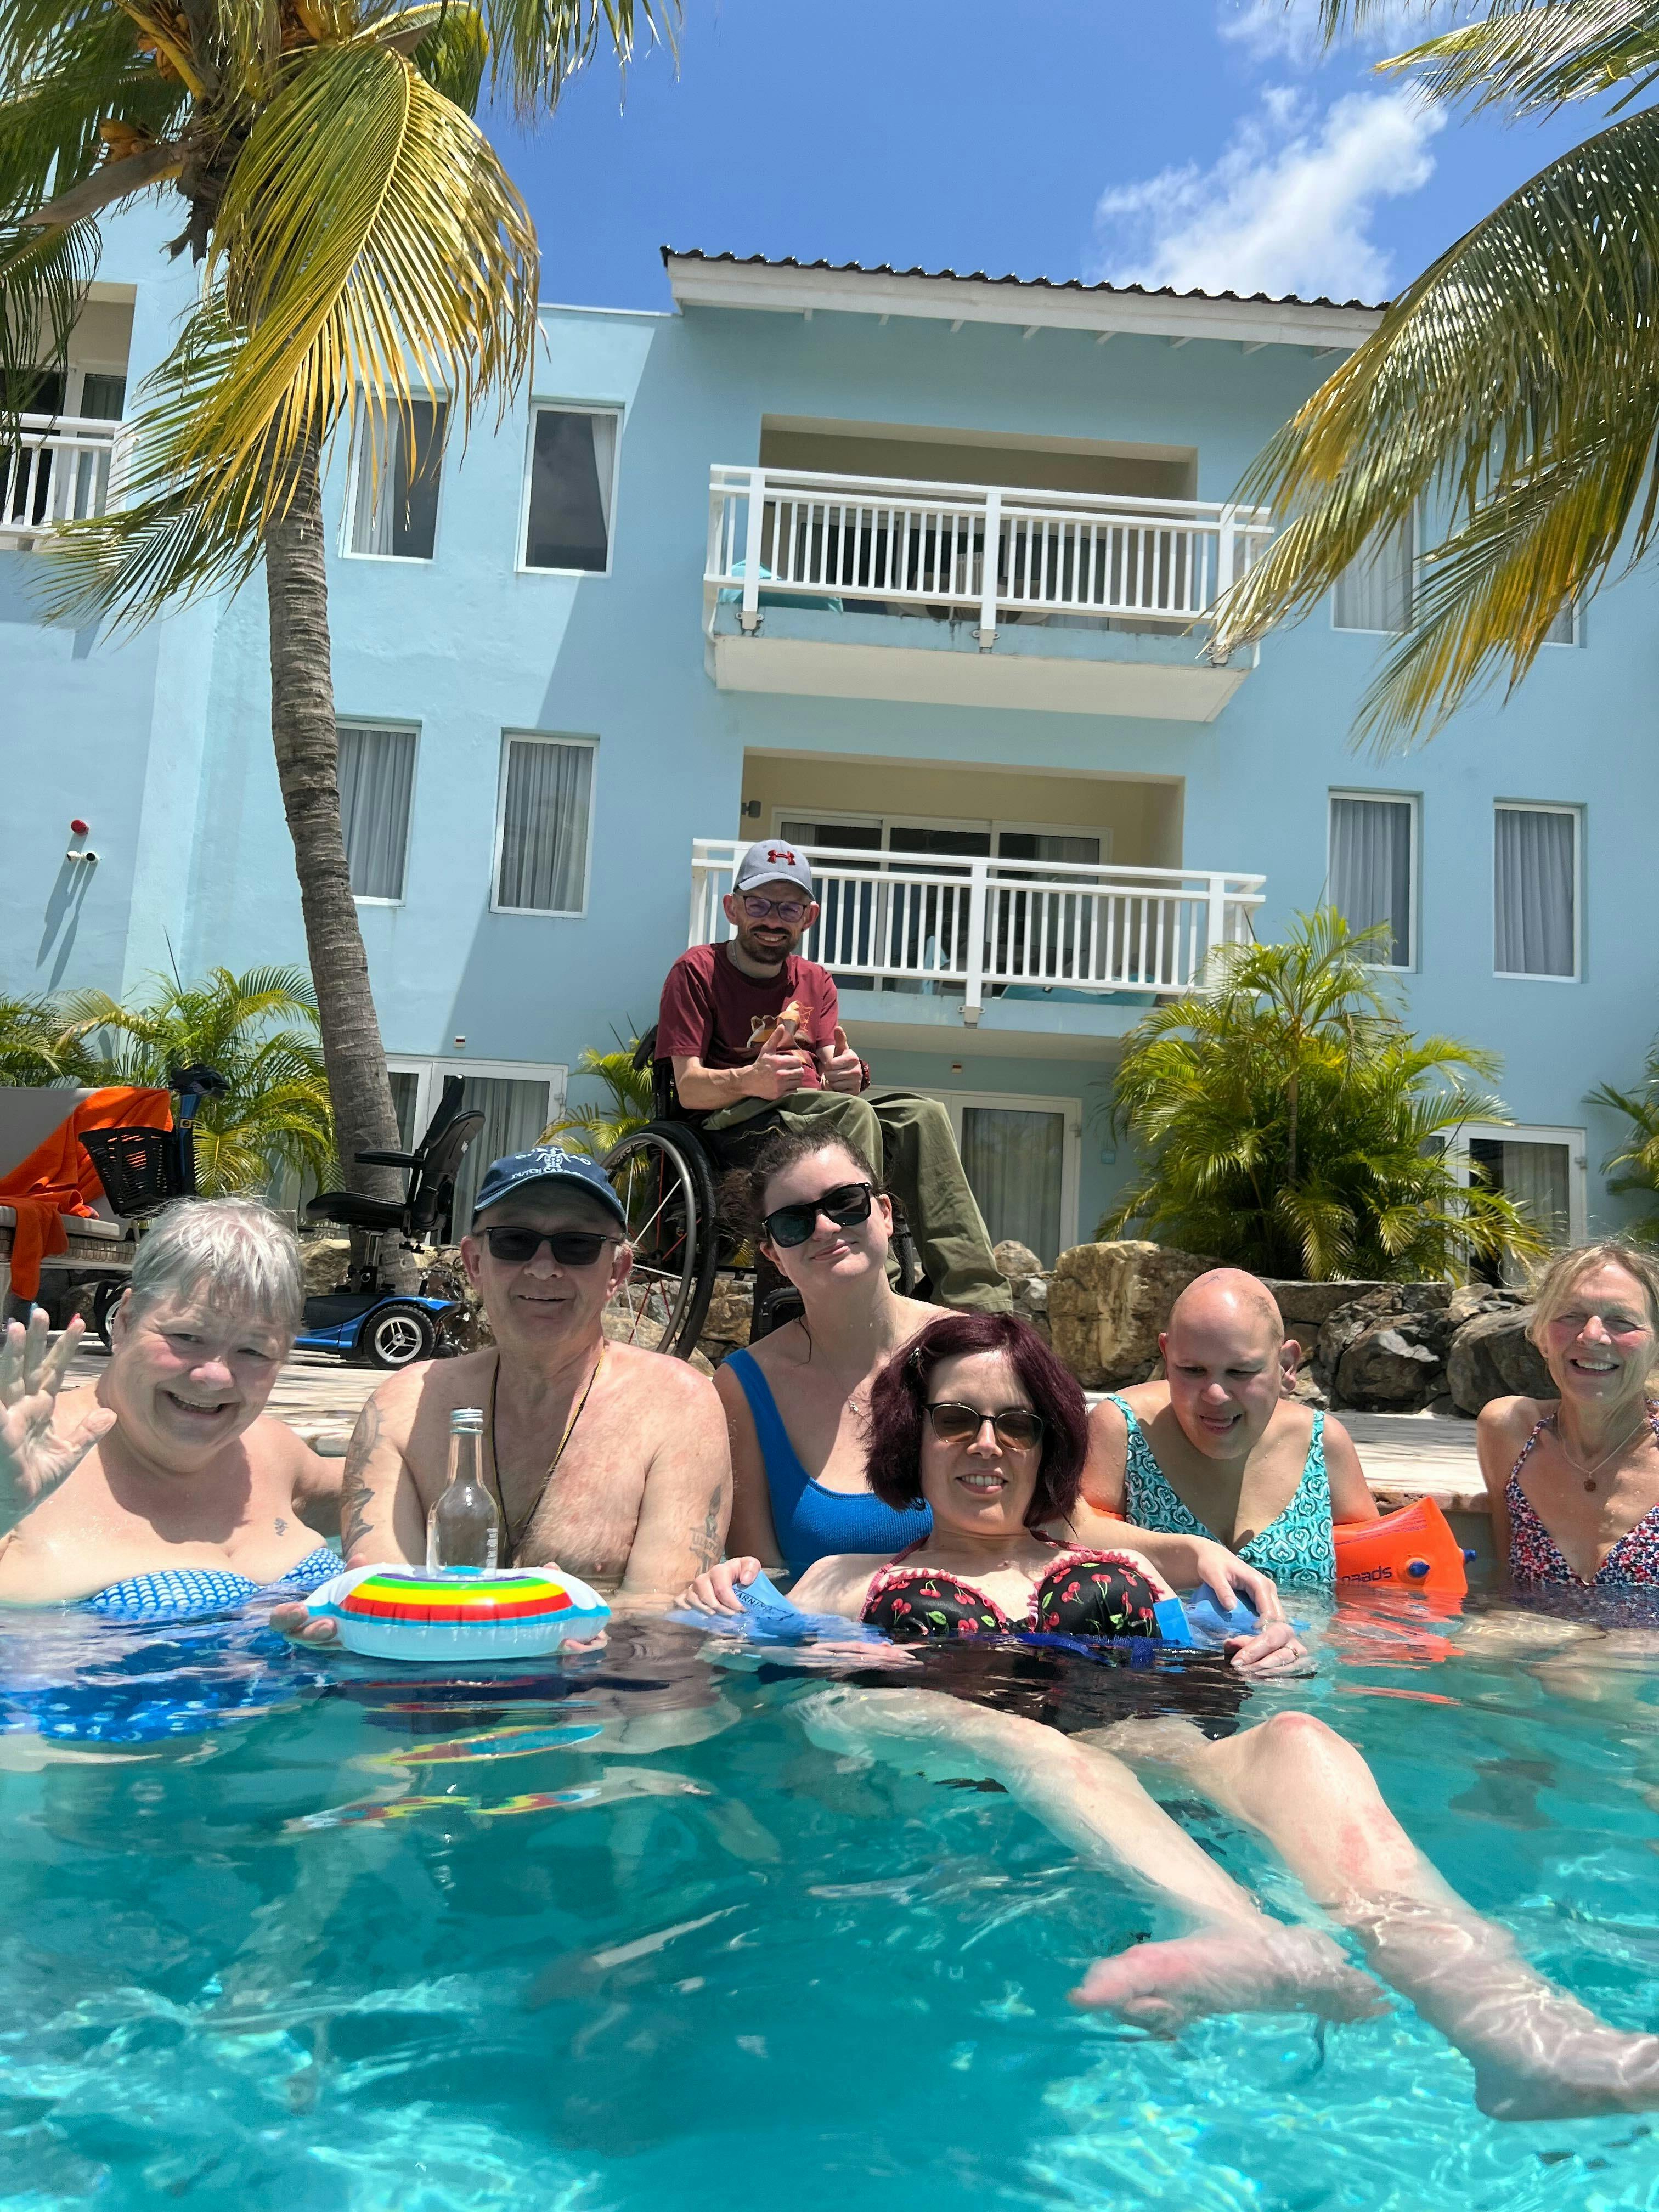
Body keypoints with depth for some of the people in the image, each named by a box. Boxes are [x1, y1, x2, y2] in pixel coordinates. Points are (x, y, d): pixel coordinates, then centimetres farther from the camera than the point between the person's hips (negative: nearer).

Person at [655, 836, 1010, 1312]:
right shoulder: (697, 970, 4)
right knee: (851, 1113, -33)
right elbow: (688, 1088, -7)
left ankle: (978, 1306, -33)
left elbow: (832, 1071, 6)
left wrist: (849, 1074, -20)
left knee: (921, 1116, -23)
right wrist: (750, 1081, -28)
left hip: (822, 1118, 5)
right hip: (732, 1122, -5)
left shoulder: (816, 981, 20)